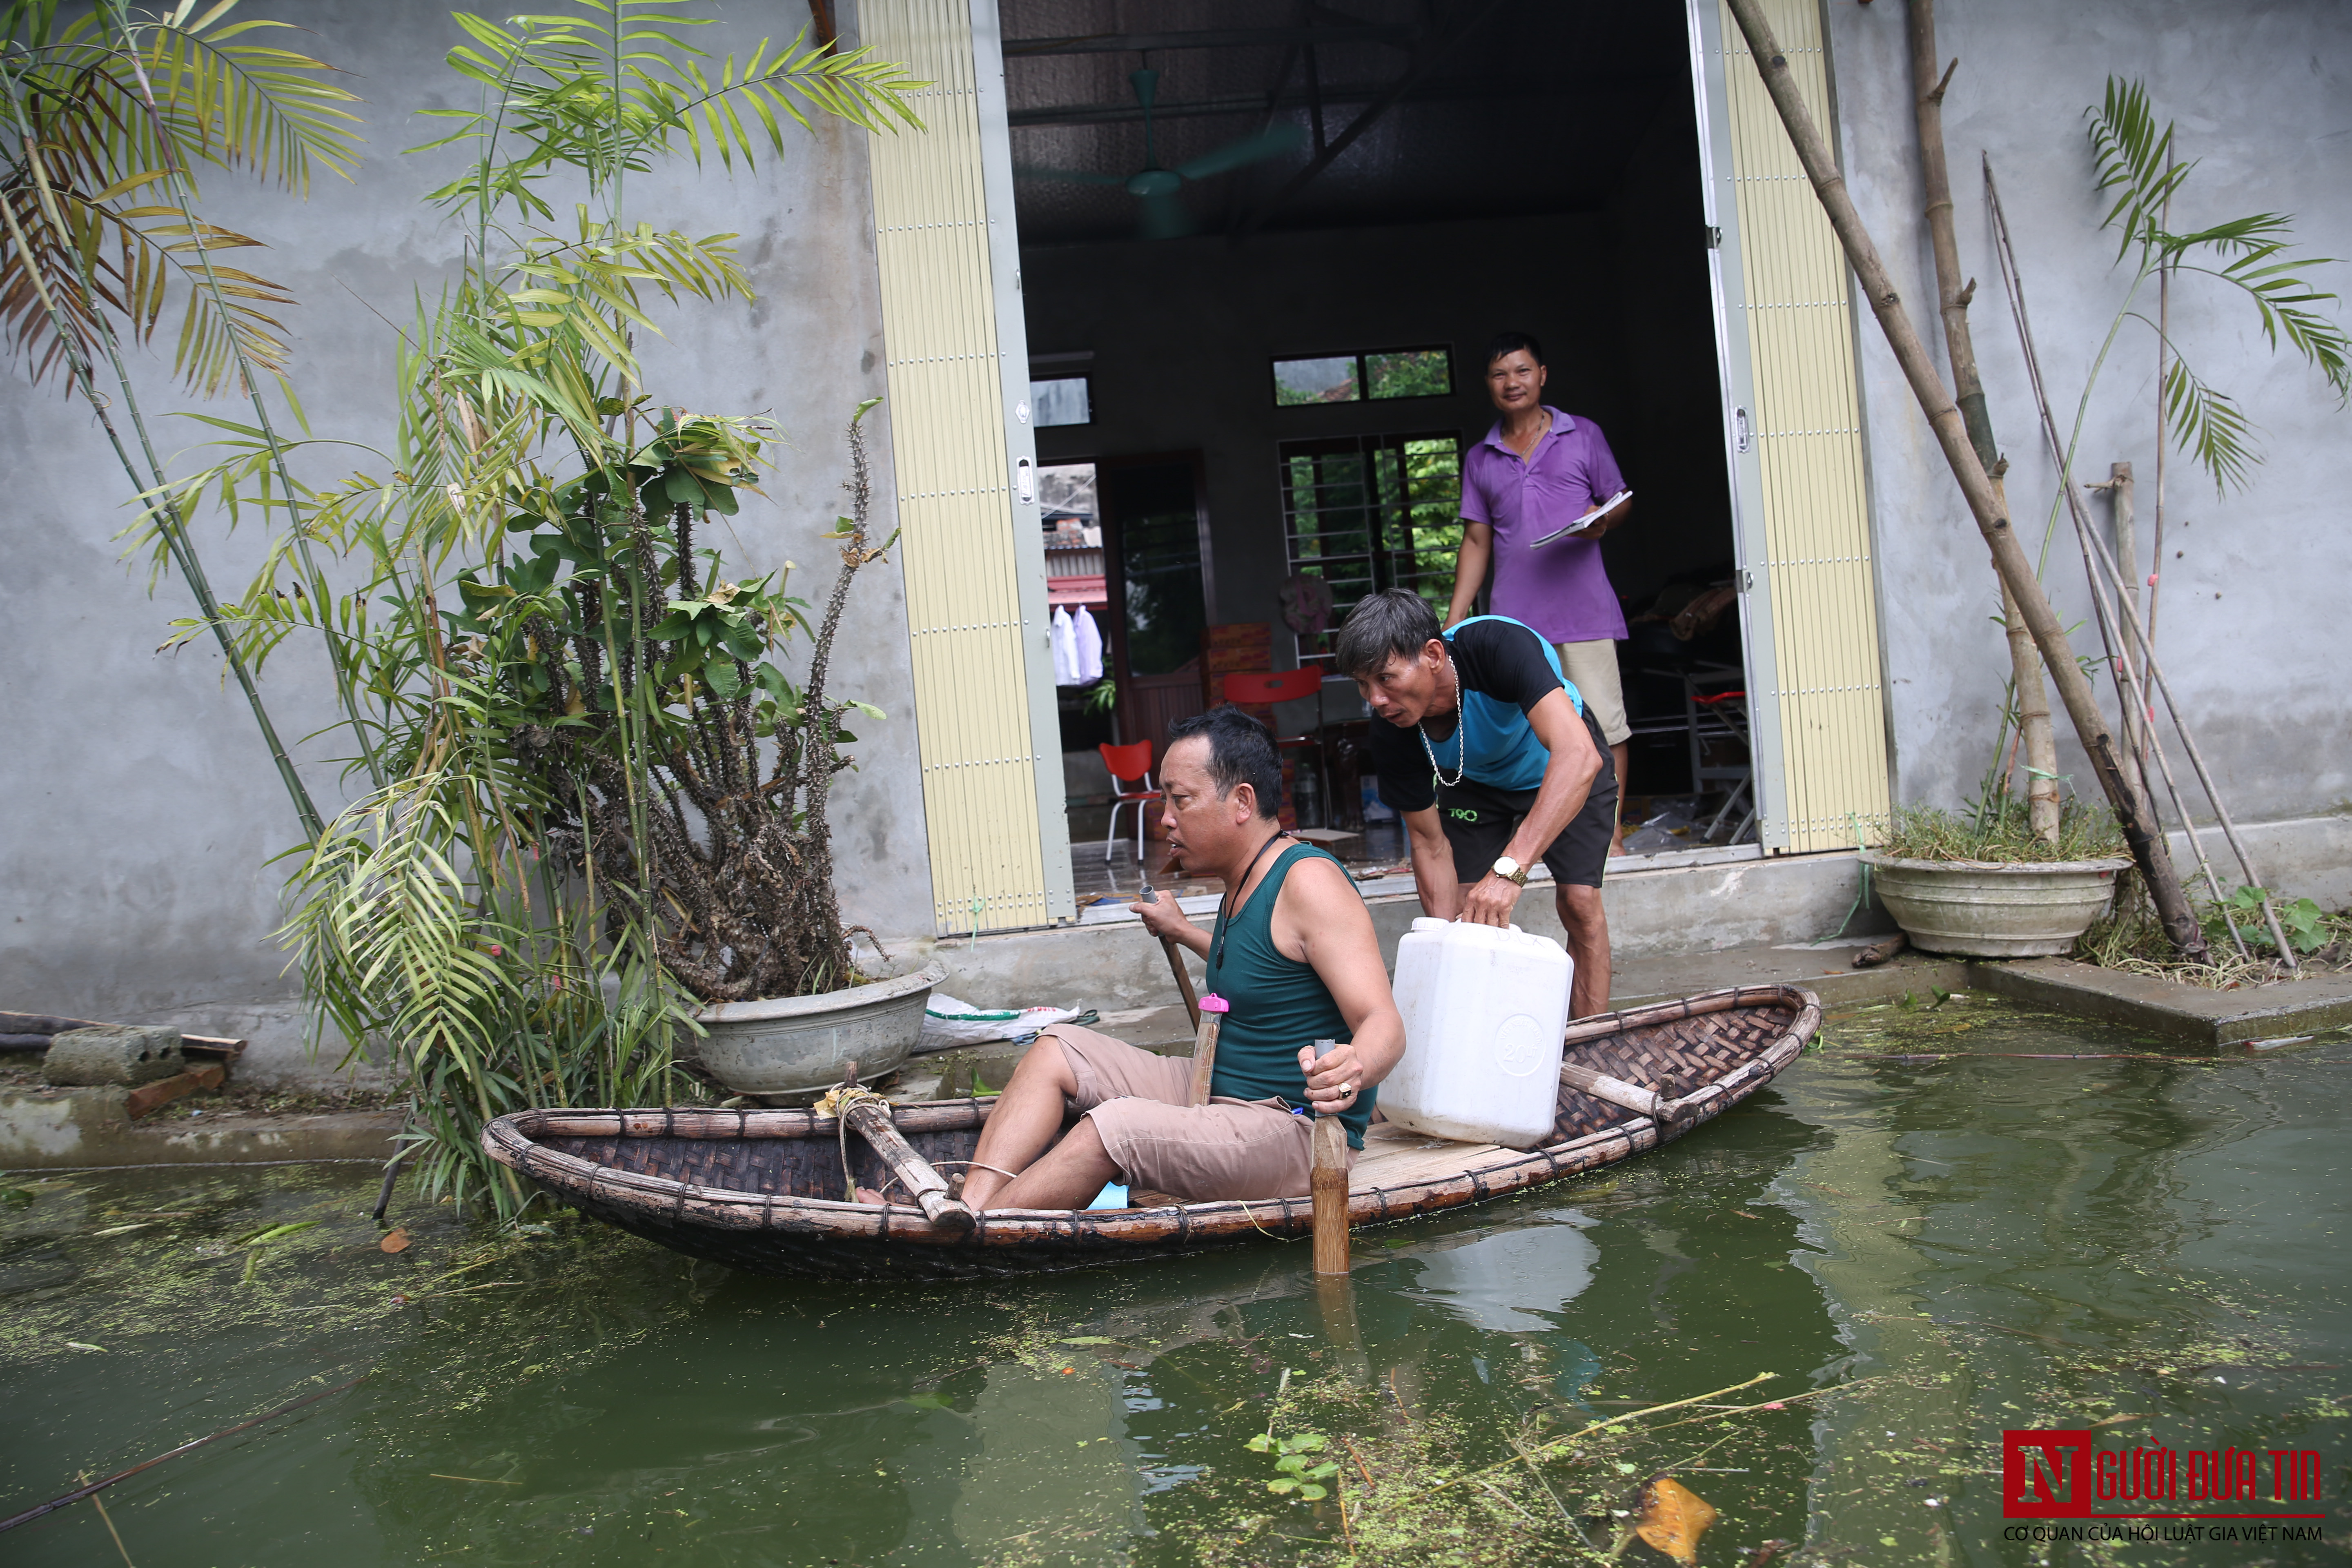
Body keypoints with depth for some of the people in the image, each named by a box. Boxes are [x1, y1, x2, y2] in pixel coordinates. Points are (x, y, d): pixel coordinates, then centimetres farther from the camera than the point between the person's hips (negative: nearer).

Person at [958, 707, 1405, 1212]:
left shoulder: (1308, 881, -19)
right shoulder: (1243, 883, 10)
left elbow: (1384, 1024, -26)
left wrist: (1353, 1068, -49)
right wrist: (1183, 932, 41)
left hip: (1298, 1132, -10)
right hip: (1219, 1096, 10)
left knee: (1111, 1127, -31)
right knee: (1054, 1051, 4)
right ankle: (971, 1210, -15)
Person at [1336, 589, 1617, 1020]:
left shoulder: (1498, 646, -42)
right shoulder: (1390, 737, -28)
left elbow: (1579, 755, -54)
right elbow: (1430, 844, -16)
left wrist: (1509, 868, -61)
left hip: (1564, 770, -3)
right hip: (1476, 783, 3)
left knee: (1579, 902, -13)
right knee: (1464, 914, -10)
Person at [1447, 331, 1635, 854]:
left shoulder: (1584, 437, 9)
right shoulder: (1480, 459, 16)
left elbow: (1622, 502, 12)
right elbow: (1476, 541, 16)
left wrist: (1604, 521, -12)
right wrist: (1455, 618, 9)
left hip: (1584, 609, -2)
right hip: (1515, 618, 2)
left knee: (1603, 723, -4)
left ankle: (1611, 833, 6)